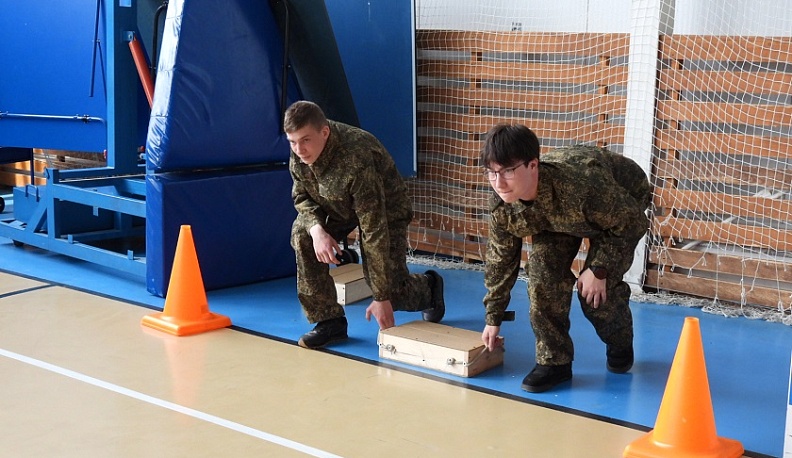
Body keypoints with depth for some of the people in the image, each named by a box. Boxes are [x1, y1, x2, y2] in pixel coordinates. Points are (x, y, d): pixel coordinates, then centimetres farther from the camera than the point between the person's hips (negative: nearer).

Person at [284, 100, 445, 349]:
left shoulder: (356, 162, -42)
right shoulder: (299, 153, -23)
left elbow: (374, 230, -39)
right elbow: (301, 195, -6)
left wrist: (382, 297, -35)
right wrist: (317, 229, -31)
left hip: (384, 209, -5)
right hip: (337, 207, 5)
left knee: (391, 288, -11)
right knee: (302, 233, -24)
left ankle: (429, 286, 28)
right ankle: (329, 321, -12)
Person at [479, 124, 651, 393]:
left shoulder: (582, 186, -47)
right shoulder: (500, 206, -28)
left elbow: (633, 222, -28)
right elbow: (500, 259, -9)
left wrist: (599, 270, -27)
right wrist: (493, 318, -1)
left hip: (623, 204, -4)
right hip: (558, 216, 4)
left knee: (595, 290, -14)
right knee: (542, 270, -17)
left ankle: (620, 346, 18)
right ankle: (553, 360, -3)